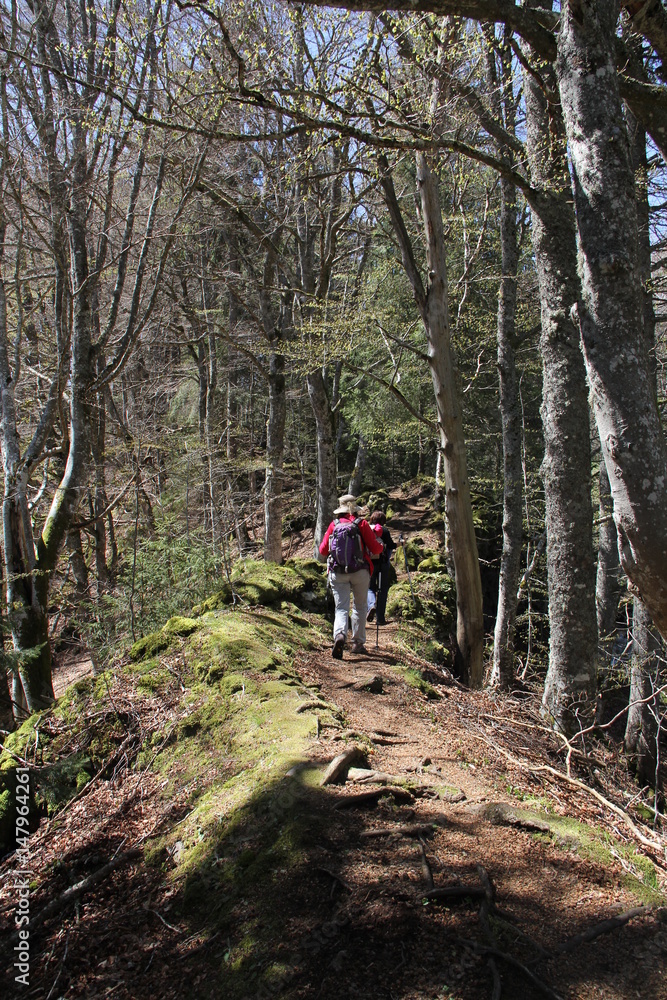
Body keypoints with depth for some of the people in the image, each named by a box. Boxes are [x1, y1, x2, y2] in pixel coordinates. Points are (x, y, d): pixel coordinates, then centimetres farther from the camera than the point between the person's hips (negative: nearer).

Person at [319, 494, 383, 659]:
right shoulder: (361, 524, -4)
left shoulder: (334, 525, 2)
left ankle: (339, 635, -26)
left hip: (337, 573, 1)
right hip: (359, 572, -1)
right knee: (359, 607, 15)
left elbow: (323, 550, 7)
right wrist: (379, 541, 18)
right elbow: (376, 549, -4)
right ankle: (358, 643, 19)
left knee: (341, 608, 1)